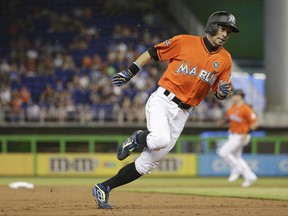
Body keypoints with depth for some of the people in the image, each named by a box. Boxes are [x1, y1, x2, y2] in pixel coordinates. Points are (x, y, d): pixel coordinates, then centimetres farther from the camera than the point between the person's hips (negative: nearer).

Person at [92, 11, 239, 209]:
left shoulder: (225, 59, 7)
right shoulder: (185, 42, -4)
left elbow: (220, 94, 10)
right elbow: (152, 52, 3)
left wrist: (224, 91, -13)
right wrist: (130, 72, -2)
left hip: (181, 114, 4)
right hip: (162, 101, -4)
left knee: (148, 163, 0)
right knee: (160, 140, -34)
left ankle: (103, 188, 11)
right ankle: (139, 138, 2)